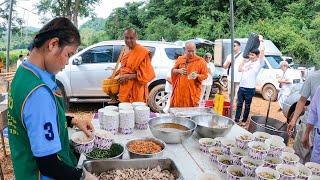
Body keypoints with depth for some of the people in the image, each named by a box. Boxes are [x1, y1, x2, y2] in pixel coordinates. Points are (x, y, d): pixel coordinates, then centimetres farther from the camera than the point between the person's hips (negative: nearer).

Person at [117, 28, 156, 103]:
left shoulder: (143, 52, -15)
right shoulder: (126, 49, 8)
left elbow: (146, 74, -16)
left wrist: (128, 76, -19)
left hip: (136, 89, -7)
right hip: (125, 88, 7)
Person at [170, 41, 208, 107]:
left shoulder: (201, 61, 0)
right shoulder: (180, 59, 9)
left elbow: (205, 75, 1)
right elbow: (173, 70, 16)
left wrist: (197, 76, -18)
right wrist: (179, 71, -5)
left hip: (192, 92, -3)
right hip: (180, 90, 3)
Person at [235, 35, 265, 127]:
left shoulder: (259, 63, -6)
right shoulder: (248, 62, 13)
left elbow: (262, 50, -17)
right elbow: (240, 69, 15)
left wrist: (261, 40, -3)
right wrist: (244, 59, 13)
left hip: (250, 89, -6)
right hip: (241, 87, 6)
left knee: (247, 106, 8)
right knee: (239, 104, 10)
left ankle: (244, 121, 19)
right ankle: (236, 120, 17)